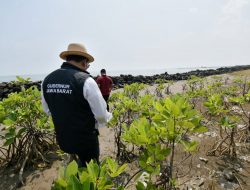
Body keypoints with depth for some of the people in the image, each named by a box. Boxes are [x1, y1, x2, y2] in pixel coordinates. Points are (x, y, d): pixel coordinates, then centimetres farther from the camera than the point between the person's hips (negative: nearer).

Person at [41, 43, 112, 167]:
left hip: (62, 138, 6)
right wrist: (108, 116, 4)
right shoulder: (86, 81, -25)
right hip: (86, 138, -5)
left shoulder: (47, 80, -5)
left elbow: (47, 110, 9)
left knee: (83, 163, 32)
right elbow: (101, 115, -19)